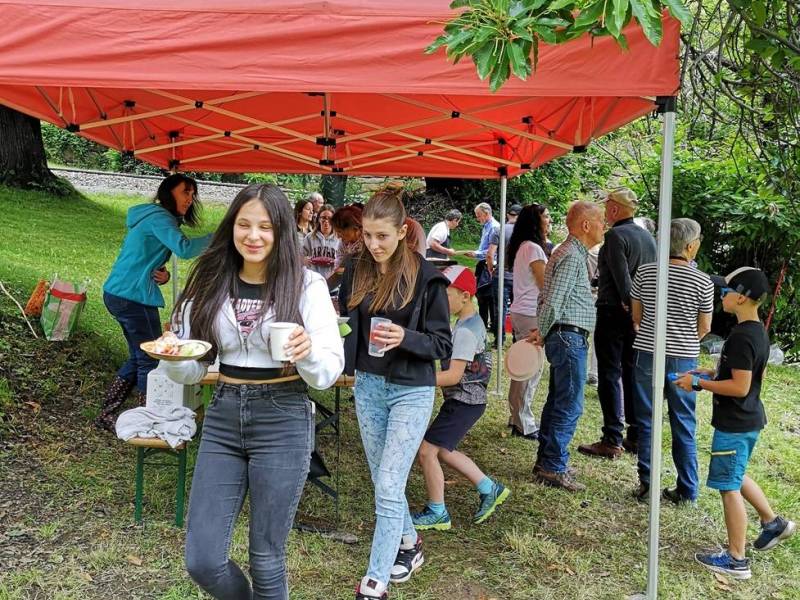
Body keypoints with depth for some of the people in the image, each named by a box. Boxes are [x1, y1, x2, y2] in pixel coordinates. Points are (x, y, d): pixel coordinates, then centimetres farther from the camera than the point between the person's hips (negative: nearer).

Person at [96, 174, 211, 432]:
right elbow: (184, 248, -30)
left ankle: (107, 415, 24)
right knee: (150, 361, -1)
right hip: (134, 298, -10)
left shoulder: (154, 217, 18)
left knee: (139, 357, 18)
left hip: (117, 293, 10)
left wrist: (163, 275, -1)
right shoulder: (159, 217, -13)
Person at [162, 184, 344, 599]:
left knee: (266, 560, 6)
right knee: (202, 561, 4)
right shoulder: (211, 284, 5)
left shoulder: (306, 285, -6)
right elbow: (194, 369, 9)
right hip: (223, 417, 4)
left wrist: (308, 353, -30)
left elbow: (328, 373, -8)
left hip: (282, 422, -3)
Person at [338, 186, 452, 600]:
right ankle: (409, 544, 41)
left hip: (411, 391, -5)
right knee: (383, 480, 17)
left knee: (388, 487, -7)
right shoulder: (356, 271, 1)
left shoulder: (425, 277, -13)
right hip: (368, 386, 5)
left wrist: (406, 338, -27)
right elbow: (345, 323, 15)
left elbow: (442, 345, -9)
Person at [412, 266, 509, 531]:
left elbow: (453, 376, -26)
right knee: (443, 451, 19)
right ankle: (490, 489, 29)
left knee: (427, 450, -5)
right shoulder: (470, 322, 9)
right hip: (466, 400, 10)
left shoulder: (466, 330, -22)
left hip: (464, 402, -10)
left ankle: (437, 513, 10)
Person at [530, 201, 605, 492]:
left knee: (557, 401, 15)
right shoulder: (572, 256, -16)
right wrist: (541, 333, -8)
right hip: (570, 337, -11)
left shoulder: (571, 252, 18)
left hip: (563, 337, 11)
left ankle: (546, 460, 23)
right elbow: (552, 300, -21)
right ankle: (554, 468, 0)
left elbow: (547, 297, 19)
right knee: (569, 406, -6)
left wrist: (541, 332, 14)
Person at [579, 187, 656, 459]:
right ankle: (636, 435, 19)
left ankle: (612, 441, -1)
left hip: (614, 312, -8)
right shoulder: (648, 237, 11)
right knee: (633, 374, 13)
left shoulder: (615, 236, -13)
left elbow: (621, 276, -20)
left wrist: (628, 303, -15)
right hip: (640, 314, 8)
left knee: (609, 376, -2)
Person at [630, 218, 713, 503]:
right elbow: (705, 327, 1)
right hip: (684, 359, -1)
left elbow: (636, 316, 6)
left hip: (647, 353, 1)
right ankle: (687, 490, 17)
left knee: (646, 422, 11)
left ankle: (646, 484, 15)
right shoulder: (703, 282, -8)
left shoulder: (644, 272, -3)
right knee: (684, 426, 10)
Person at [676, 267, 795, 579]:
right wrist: (713, 373, 13)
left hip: (734, 424, -10)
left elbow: (740, 387, -27)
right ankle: (773, 522, 37)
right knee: (736, 477, 27)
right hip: (749, 420, 10)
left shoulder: (741, 337, -24)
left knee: (729, 486, 1)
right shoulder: (759, 332, 7)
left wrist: (699, 383, -18)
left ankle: (736, 560, 11)